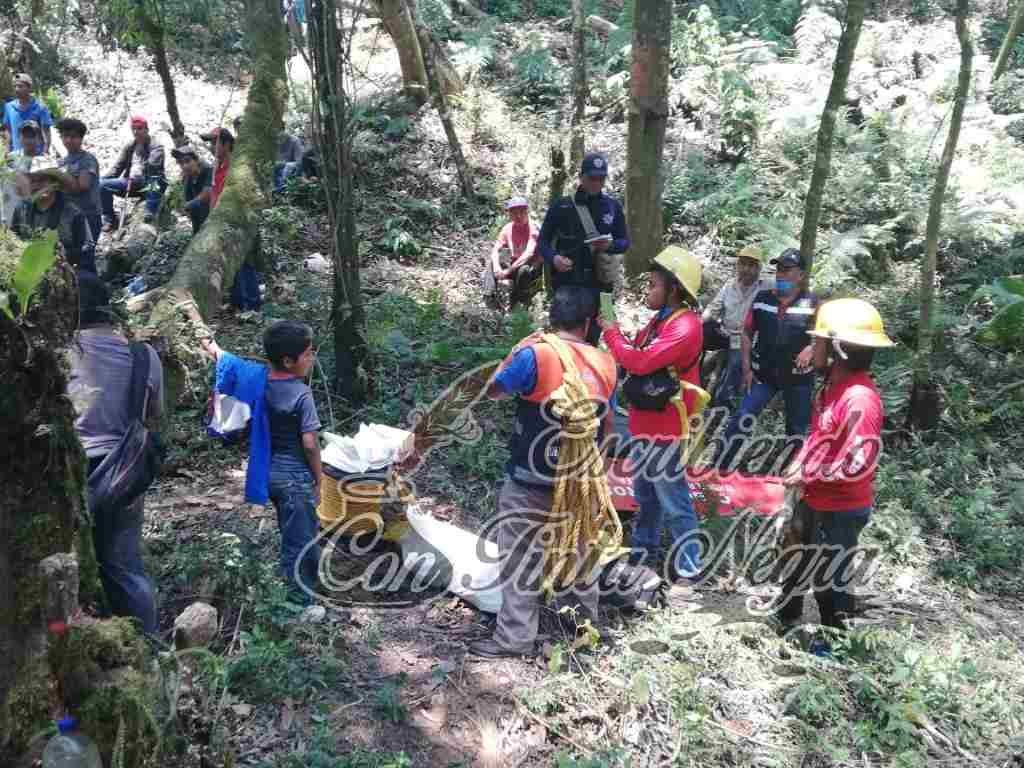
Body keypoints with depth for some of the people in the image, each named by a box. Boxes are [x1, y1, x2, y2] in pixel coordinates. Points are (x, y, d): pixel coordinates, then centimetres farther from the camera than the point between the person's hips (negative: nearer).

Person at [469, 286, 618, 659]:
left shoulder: (536, 354, -18)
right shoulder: (604, 364, -2)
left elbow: (493, 390, -5)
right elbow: (608, 425, 7)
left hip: (530, 482, -5)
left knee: (520, 559, 7)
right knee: (577, 551, 23)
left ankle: (514, 638, 14)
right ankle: (588, 620, 39)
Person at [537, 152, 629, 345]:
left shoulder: (613, 207, 7)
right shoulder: (561, 206, 0)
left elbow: (625, 242, 10)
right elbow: (543, 241, 3)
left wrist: (610, 245, -13)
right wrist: (553, 258, -18)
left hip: (599, 284, 2)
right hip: (567, 283, -2)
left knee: (591, 338, 7)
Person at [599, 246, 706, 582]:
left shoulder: (686, 327, -23)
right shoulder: (663, 318, 10)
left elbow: (641, 362, -29)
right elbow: (641, 354, 7)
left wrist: (612, 334, -16)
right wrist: (617, 335, -9)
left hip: (665, 428, -10)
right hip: (645, 422, 10)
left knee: (673, 500, 0)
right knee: (645, 493, 22)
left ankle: (688, 565, 11)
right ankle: (644, 548, 37)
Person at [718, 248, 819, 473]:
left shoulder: (812, 303, -5)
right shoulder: (762, 298, 1)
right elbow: (747, 333, 6)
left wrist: (811, 348, -20)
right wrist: (747, 368, 0)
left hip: (798, 377, -1)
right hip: (763, 374, 1)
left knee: (797, 430, 12)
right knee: (739, 421, -6)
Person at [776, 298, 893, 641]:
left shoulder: (860, 399, -28)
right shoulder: (833, 384, 1)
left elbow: (857, 465, -31)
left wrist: (807, 475, -21)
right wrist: (796, 466, 0)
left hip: (840, 510, -9)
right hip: (814, 500, 9)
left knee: (830, 578, 11)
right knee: (795, 561, 26)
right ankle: (785, 620, 49)